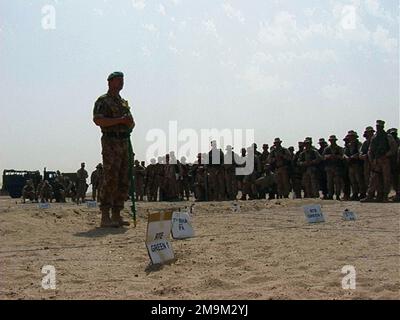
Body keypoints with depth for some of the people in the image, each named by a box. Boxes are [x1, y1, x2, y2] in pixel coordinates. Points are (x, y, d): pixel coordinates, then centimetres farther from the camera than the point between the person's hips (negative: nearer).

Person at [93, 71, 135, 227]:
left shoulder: (124, 102, 22)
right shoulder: (103, 101, -2)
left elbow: (132, 122, 25)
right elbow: (97, 120, -16)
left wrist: (130, 123, 0)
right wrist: (120, 120, -20)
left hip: (125, 142, 8)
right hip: (111, 143, -8)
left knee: (123, 182, 6)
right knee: (110, 180, -12)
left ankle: (116, 215, 12)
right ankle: (105, 217, -10)